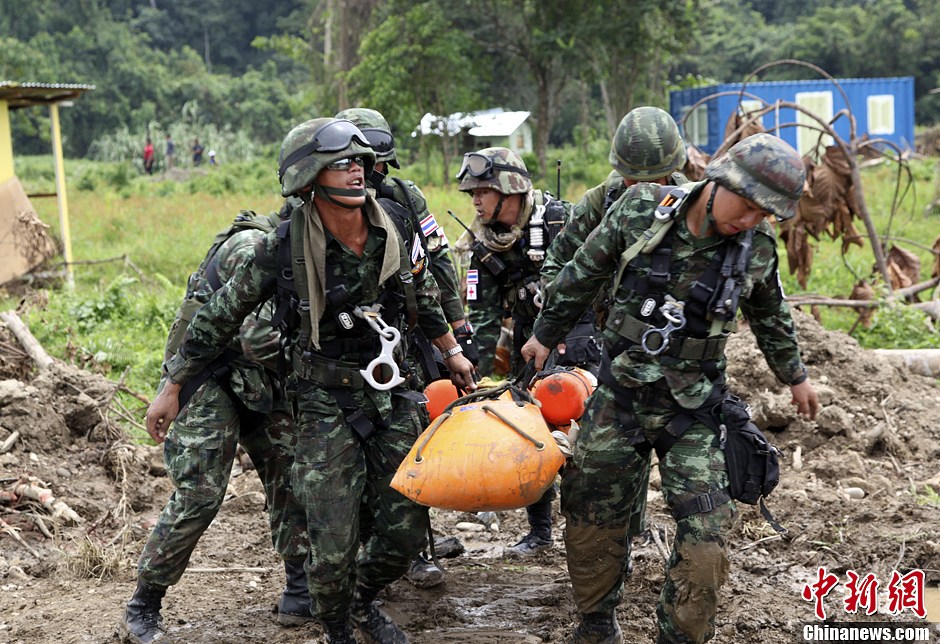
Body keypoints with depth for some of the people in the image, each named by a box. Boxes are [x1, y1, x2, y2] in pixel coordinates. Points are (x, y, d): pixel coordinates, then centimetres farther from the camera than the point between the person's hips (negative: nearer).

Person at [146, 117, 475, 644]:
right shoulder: (283, 249, -15)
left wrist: (451, 351, 26)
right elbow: (219, 318, -5)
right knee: (334, 547, -7)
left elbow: (423, 298, 18)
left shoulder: (391, 235, -3)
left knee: (406, 530, 6)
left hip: (391, 398, 4)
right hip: (326, 407, -4)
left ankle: (364, 602, 37)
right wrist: (173, 388, -1)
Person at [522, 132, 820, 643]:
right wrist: (546, 333, 15)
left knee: (704, 538, -9)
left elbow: (770, 318, 15)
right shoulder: (641, 210, -10)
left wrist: (794, 376, 28)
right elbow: (583, 274, 5)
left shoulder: (757, 249, -5)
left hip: (692, 411, 0)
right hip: (618, 397, 0)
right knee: (591, 518, 10)